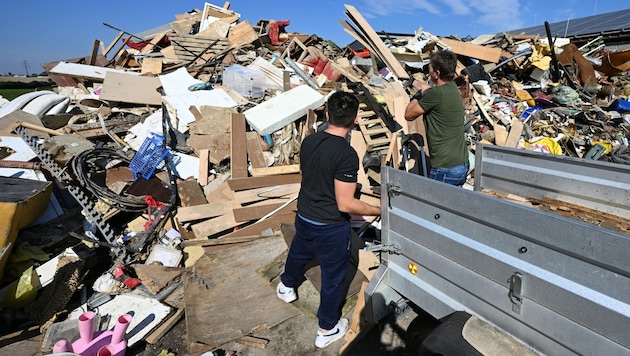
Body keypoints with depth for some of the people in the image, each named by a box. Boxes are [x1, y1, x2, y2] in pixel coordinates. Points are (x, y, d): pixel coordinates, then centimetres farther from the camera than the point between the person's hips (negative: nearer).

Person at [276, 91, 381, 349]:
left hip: (304, 217, 7)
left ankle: (287, 286, 62)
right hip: (331, 228, -6)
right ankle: (327, 329, 36)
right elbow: (346, 205, -26)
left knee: (298, 252, 33)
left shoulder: (308, 141, -6)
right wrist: (379, 210, -13)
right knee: (333, 277, 15)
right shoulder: (347, 155, -27)